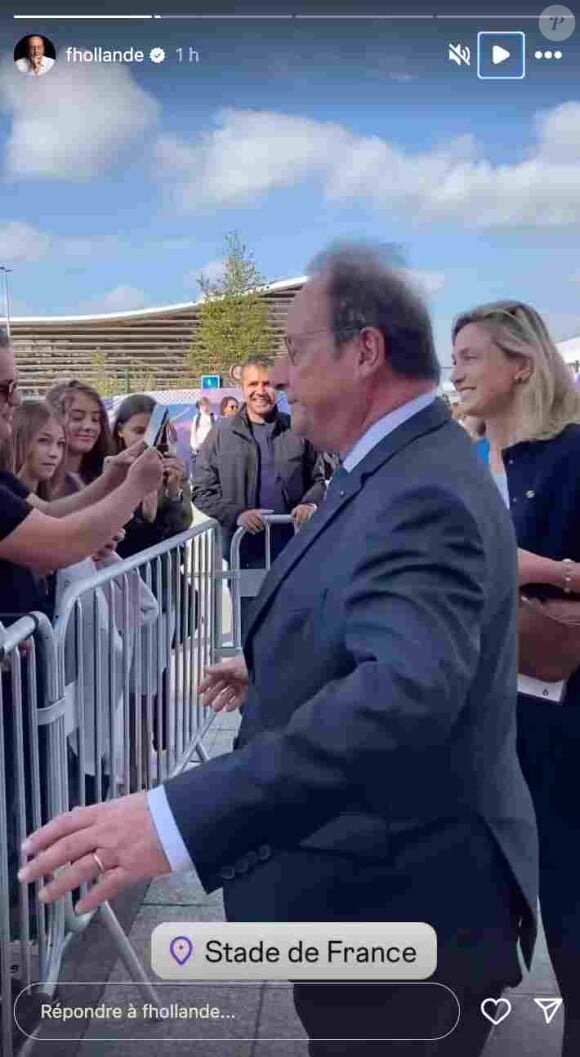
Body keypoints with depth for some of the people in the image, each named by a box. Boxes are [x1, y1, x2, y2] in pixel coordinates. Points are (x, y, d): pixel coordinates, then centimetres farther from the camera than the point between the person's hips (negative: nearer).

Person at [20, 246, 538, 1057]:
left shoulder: (423, 494, -27)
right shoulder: (407, 470, 6)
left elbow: (405, 693, -42)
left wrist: (182, 819, -46)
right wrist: (276, 669, 20)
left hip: (402, 908, -9)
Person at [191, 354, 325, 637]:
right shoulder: (222, 435, 2)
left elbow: (317, 480, 14)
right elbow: (202, 492, 1)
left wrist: (310, 503, -8)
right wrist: (237, 514, -14)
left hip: (294, 548, 1)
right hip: (247, 550, -1)